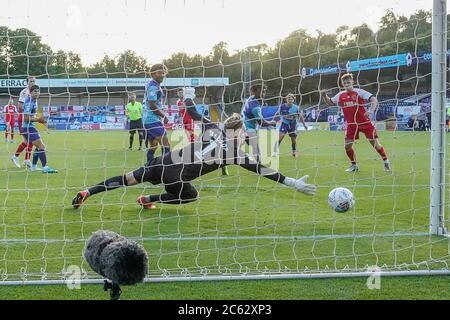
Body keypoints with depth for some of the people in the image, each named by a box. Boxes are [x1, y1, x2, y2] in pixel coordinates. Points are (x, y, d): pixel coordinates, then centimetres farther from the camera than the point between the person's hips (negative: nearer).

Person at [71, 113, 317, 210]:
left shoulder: (213, 130, 10)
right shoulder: (235, 153, -4)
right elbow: (259, 169, -7)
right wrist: (293, 183, -6)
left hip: (165, 161, 5)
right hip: (175, 177, -5)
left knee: (126, 179, 18)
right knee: (192, 196, 25)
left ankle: (86, 193, 16)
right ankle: (149, 200, 14)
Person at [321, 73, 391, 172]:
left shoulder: (359, 92, -9)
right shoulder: (340, 95, 4)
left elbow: (374, 100, -16)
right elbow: (330, 103, 17)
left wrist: (371, 111, -32)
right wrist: (324, 95, -2)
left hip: (365, 122, -4)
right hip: (351, 124, 4)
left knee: (375, 143, -3)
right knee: (347, 145, -2)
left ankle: (386, 162, 15)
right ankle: (354, 165, 18)